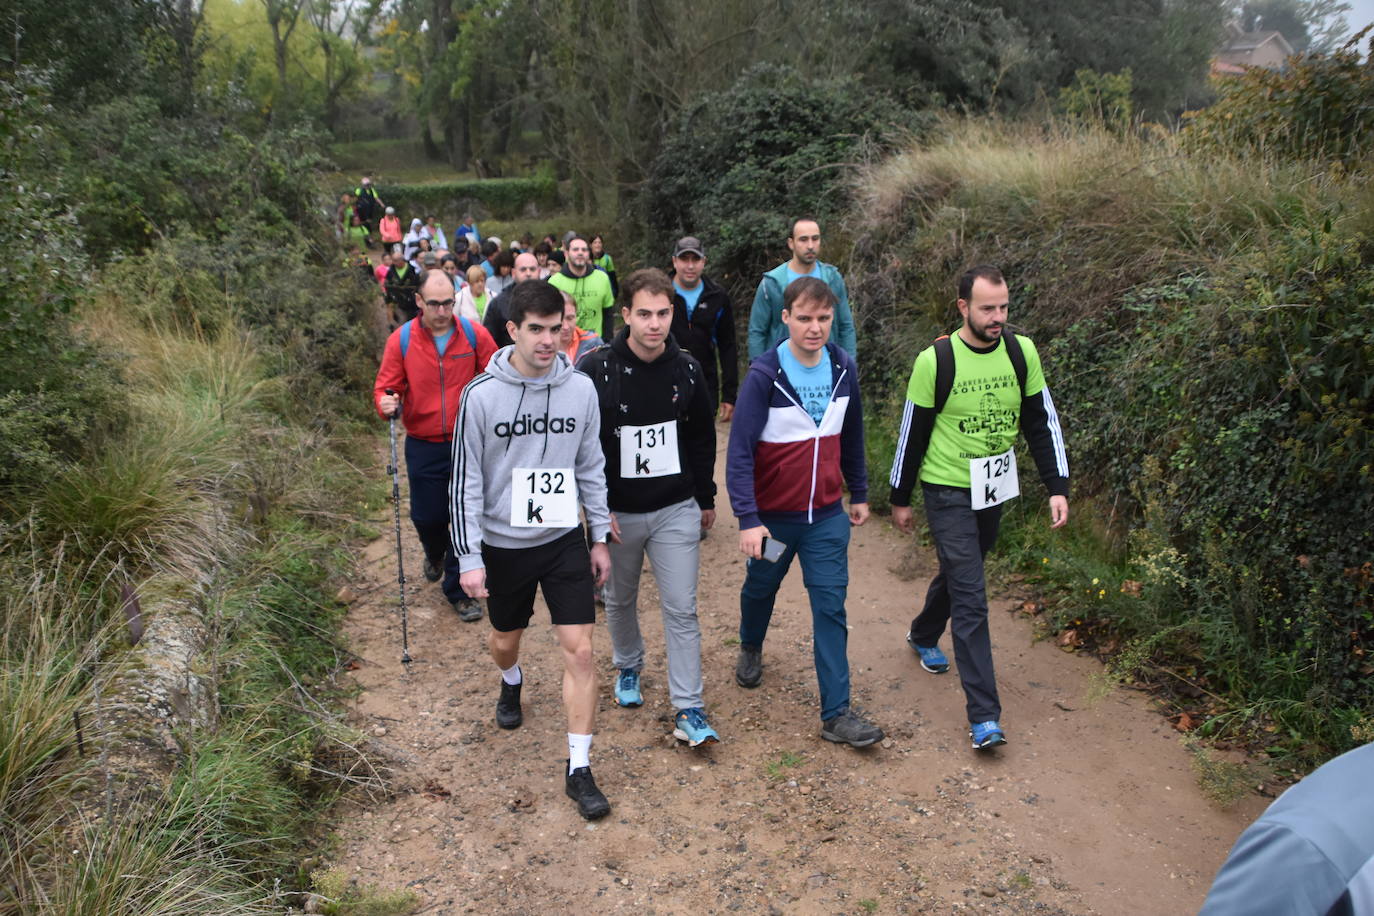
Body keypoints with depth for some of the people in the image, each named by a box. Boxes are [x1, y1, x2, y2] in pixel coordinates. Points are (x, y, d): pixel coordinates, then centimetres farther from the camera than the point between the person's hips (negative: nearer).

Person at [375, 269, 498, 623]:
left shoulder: (474, 335, -7)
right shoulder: (401, 340, -6)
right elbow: (386, 386, -2)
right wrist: (385, 402, -24)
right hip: (424, 447, 1)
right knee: (427, 516, 10)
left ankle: (458, 589, 22)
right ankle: (435, 555, 47)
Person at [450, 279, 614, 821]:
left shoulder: (581, 389, -6)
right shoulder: (481, 396, -13)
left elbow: (591, 467, 4)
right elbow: (465, 481, -8)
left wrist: (600, 537, 6)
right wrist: (470, 558, -10)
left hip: (564, 539, 1)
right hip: (503, 543, -1)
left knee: (580, 651, -5)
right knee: (505, 640, 20)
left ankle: (579, 770, 8)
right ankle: (511, 684, 57)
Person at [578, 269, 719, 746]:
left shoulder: (686, 369, -3)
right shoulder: (596, 370, -13)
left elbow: (702, 438, 8)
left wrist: (706, 497, 12)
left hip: (676, 510, 1)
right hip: (617, 511, -1)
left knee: (681, 609, 0)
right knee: (620, 600, 18)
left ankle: (688, 709, 8)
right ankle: (628, 669, 45)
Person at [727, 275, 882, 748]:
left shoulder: (844, 368, -4)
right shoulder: (763, 375, -18)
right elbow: (740, 451, -20)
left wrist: (859, 493, 16)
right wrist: (748, 519, -27)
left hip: (828, 517, 2)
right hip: (772, 516, -2)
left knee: (831, 607, -1)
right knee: (760, 589, 21)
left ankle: (837, 713, 5)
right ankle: (751, 649, 52)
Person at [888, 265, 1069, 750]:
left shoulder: (1021, 352, -3)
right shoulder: (935, 360, -15)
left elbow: (1041, 422, 4)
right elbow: (912, 431, -6)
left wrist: (1057, 486, -3)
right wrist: (900, 498, 0)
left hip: (995, 490, 5)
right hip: (948, 492, -5)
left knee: (960, 574, 23)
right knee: (970, 599, -9)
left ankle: (923, 636, 52)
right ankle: (984, 716, -5)